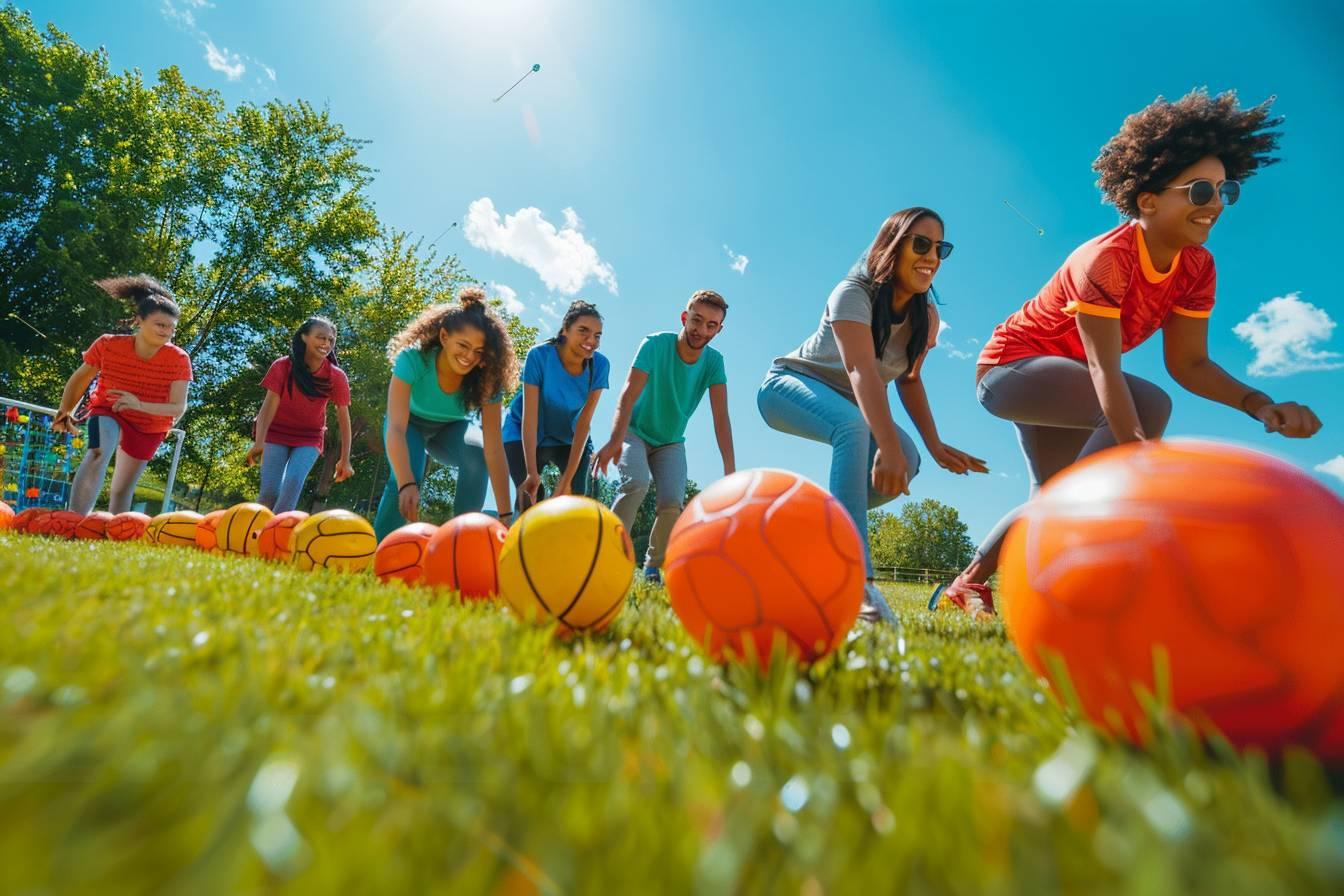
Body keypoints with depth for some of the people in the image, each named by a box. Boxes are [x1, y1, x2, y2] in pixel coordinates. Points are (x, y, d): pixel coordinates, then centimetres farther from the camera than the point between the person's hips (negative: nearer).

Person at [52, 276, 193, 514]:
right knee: (98, 454, -33)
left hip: (149, 425, 2)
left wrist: (139, 405, -42)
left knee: (123, 489, 13)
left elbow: (178, 408, -26)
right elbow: (79, 378, -4)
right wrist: (66, 411, -14)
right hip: (109, 411, -1)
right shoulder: (108, 345, -22)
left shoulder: (179, 360, -24)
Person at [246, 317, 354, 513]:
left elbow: (343, 418, -11)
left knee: (294, 481, -22)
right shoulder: (283, 366, -16)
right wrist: (259, 443, -37)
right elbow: (269, 405, -22)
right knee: (270, 490, -13)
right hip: (277, 434, 0)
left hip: (309, 439, 0)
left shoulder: (336, 376, -14)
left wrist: (345, 459, -13)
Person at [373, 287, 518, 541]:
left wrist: (505, 515, -39)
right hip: (412, 424, -1)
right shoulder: (413, 359, -34)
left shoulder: (486, 378, -30)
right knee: (407, 476, -31)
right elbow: (396, 428, -42)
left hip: (452, 429, 1)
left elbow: (494, 448, -34)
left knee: (476, 455, -32)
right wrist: (407, 484, -57)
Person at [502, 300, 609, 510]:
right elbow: (529, 417, -29)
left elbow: (584, 423, -21)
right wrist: (532, 473, -36)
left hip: (568, 438, 2)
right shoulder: (539, 355, -27)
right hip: (524, 435, -2)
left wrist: (567, 477, -24)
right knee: (529, 498, -17)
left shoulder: (600, 365, -20)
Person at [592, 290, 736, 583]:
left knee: (672, 502, -16)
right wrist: (615, 440, -52)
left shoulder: (714, 361, -14)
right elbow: (628, 395, -35)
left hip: (671, 442, 3)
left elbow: (721, 416, -23)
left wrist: (730, 469, -35)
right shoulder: (655, 345, -22)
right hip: (635, 432, -2)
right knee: (636, 482, -29)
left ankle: (653, 569, 5)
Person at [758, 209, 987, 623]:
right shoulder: (854, 293, -24)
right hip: (791, 386, -7)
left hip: (846, 402, 7)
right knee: (853, 426, -38)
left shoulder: (926, 316, -2)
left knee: (906, 461, -18)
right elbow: (861, 370, -39)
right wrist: (887, 444, -52)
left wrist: (935, 446, -13)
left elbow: (909, 379, 1)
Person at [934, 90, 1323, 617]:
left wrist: (1260, 405, -22)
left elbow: (1188, 363, -5)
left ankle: (965, 586, 34)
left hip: (1056, 382, 9)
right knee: (1148, 404, -31)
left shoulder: (1197, 267, -4)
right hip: (1011, 364, -9)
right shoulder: (1106, 259, -28)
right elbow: (1104, 369, -37)